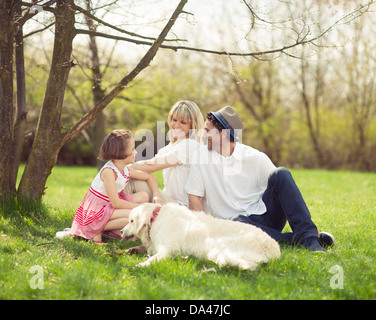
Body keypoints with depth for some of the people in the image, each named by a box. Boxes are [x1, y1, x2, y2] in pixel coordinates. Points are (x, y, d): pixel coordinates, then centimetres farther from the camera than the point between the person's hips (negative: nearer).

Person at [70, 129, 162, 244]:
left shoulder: (126, 170, 2)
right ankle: (97, 230, -12)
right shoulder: (108, 171, -23)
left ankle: (115, 230, -3)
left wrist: (156, 196, 2)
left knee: (144, 196, 3)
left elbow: (150, 177, 19)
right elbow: (116, 203, -25)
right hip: (96, 211, -9)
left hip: (109, 206, 9)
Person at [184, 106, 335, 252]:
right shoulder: (201, 156, 3)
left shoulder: (256, 158, -1)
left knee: (280, 174, -22)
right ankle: (297, 239, -33)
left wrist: (306, 227, -11)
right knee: (237, 222, -38)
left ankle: (308, 235, -31)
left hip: (263, 213, 1)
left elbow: (283, 189, 0)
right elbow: (195, 198, 2)